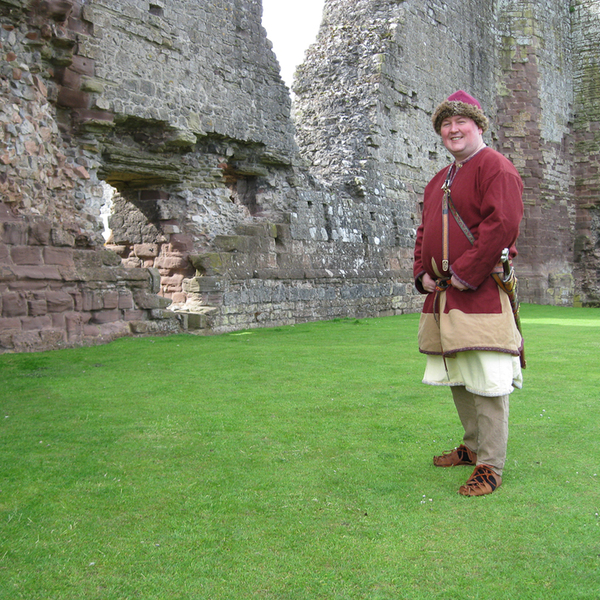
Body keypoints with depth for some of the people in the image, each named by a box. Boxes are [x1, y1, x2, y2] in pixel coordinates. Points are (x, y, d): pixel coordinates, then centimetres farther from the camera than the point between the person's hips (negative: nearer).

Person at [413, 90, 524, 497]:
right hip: (442, 296, 9)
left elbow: (503, 224, -18)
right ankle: (474, 447, 31)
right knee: (457, 378, 16)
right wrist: (422, 273, 8)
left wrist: (466, 274, -19)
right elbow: (425, 231, 25)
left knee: (486, 382, -6)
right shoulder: (438, 181, 22)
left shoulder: (496, 167, -5)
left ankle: (490, 467, 2)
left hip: (481, 293, -9)